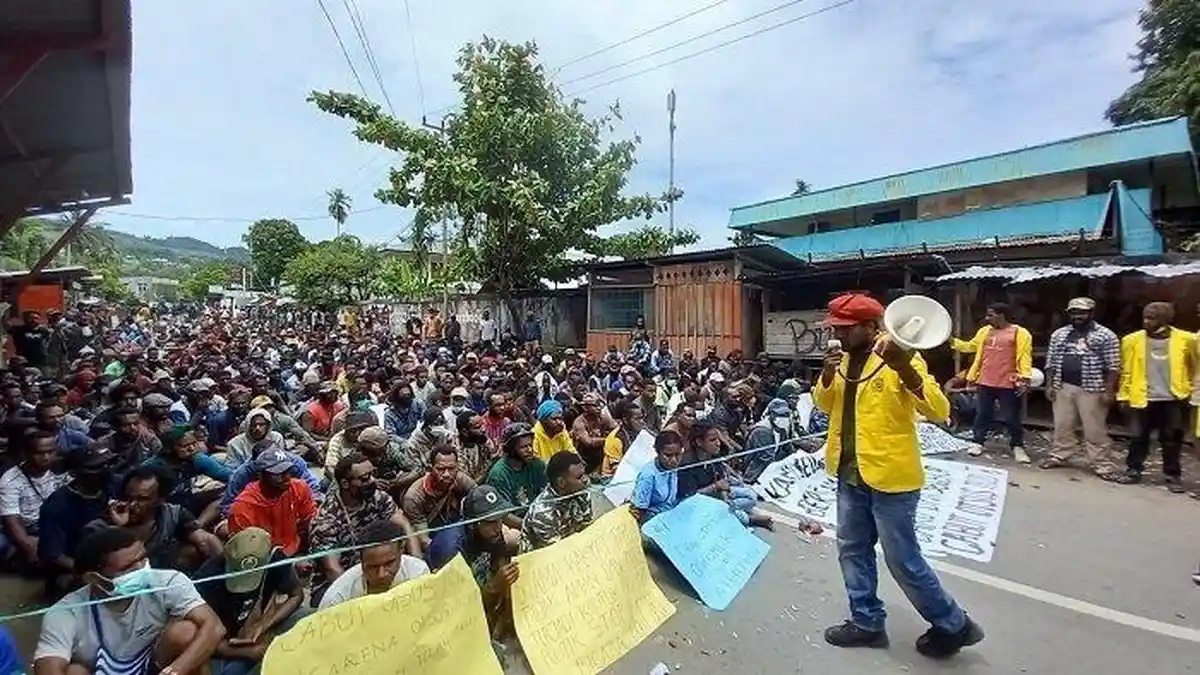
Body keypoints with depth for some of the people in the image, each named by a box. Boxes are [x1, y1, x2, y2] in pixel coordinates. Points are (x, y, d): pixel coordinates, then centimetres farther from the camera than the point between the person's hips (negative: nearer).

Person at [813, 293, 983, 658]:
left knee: (903, 561, 4)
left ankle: (953, 625, 28)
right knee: (852, 550, 17)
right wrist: (827, 375, -10)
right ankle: (867, 622, 34)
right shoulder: (843, 359, 6)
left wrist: (905, 369, -36)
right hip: (850, 475, 7)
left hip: (890, 478, -7)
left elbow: (939, 411, -22)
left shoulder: (900, 360, -15)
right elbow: (824, 405, 9)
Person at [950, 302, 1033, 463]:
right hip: (985, 382, 5)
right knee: (982, 414, 12)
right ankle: (978, 442, 23)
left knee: (1011, 417, 5)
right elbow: (970, 346, 18)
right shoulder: (984, 331, 10)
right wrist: (952, 341, 8)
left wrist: (1024, 379, -16)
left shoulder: (1020, 333, -7)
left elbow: (1025, 357, -10)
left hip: (1007, 384, -4)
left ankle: (1017, 447, 20)